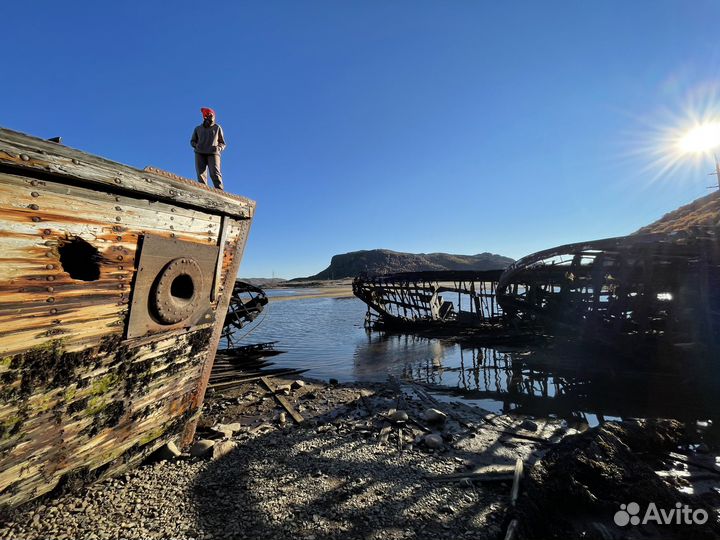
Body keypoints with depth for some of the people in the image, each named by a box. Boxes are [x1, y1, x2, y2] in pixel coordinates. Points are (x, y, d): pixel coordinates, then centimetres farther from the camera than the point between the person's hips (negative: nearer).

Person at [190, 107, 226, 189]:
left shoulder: (217, 127, 18)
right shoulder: (198, 128, 21)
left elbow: (223, 143, 17)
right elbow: (192, 141, 25)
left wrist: (218, 148, -5)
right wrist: (196, 145, 2)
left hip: (213, 153, -2)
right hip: (200, 154, 2)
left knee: (215, 173, -23)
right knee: (201, 175, -13)